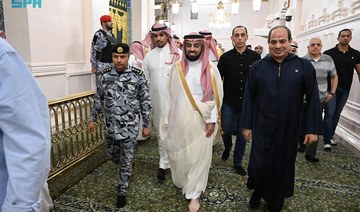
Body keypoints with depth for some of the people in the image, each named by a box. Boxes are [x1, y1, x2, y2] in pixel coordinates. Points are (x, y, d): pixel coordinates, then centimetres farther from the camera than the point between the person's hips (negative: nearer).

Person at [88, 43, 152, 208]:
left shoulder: (137, 76, -12)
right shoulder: (105, 75, -2)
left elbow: (145, 102, -7)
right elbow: (98, 99, 8)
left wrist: (146, 125, -5)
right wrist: (92, 119, 9)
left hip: (130, 126, -4)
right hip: (110, 125, 4)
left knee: (126, 160, 6)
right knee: (112, 154, 20)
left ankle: (122, 192, 24)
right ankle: (126, 168, 52)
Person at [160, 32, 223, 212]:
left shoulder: (211, 69, -2)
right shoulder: (177, 67, 4)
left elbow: (216, 96, -2)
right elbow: (171, 95, 6)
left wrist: (212, 120, -8)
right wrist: (167, 118, 6)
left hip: (201, 121, -2)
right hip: (179, 120, 2)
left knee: (199, 157, 4)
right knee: (179, 154, 13)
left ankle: (194, 194, 20)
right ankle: (182, 182, 40)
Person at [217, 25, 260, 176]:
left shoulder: (255, 57, -1)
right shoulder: (226, 57, -1)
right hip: (229, 102, 0)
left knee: (242, 134, 9)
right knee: (226, 130, 8)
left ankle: (237, 163, 27)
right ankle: (227, 148, 42)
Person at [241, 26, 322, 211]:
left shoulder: (304, 66, -2)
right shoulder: (258, 67, -2)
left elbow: (313, 99, 0)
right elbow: (249, 97, 0)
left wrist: (313, 129, -2)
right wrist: (246, 125, 0)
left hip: (289, 130, 1)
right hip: (262, 128, 0)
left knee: (283, 167, 14)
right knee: (259, 166, 3)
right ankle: (257, 191, 36)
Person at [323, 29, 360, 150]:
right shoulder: (329, 53, -4)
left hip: (345, 90, 4)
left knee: (337, 114, 13)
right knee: (330, 113, -8)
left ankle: (330, 136, 26)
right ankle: (327, 141, -6)